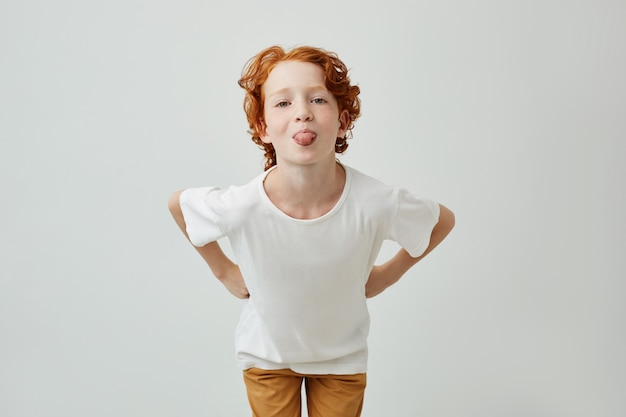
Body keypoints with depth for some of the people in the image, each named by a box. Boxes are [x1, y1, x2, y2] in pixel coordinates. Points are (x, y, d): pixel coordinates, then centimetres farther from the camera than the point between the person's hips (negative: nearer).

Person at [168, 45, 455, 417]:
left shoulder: (377, 203, -32)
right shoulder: (241, 206, -32)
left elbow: (444, 220, -9)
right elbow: (177, 203, -8)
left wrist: (386, 274, -7)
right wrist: (223, 270, -6)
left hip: (342, 358, 1)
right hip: (266, 356, 0)